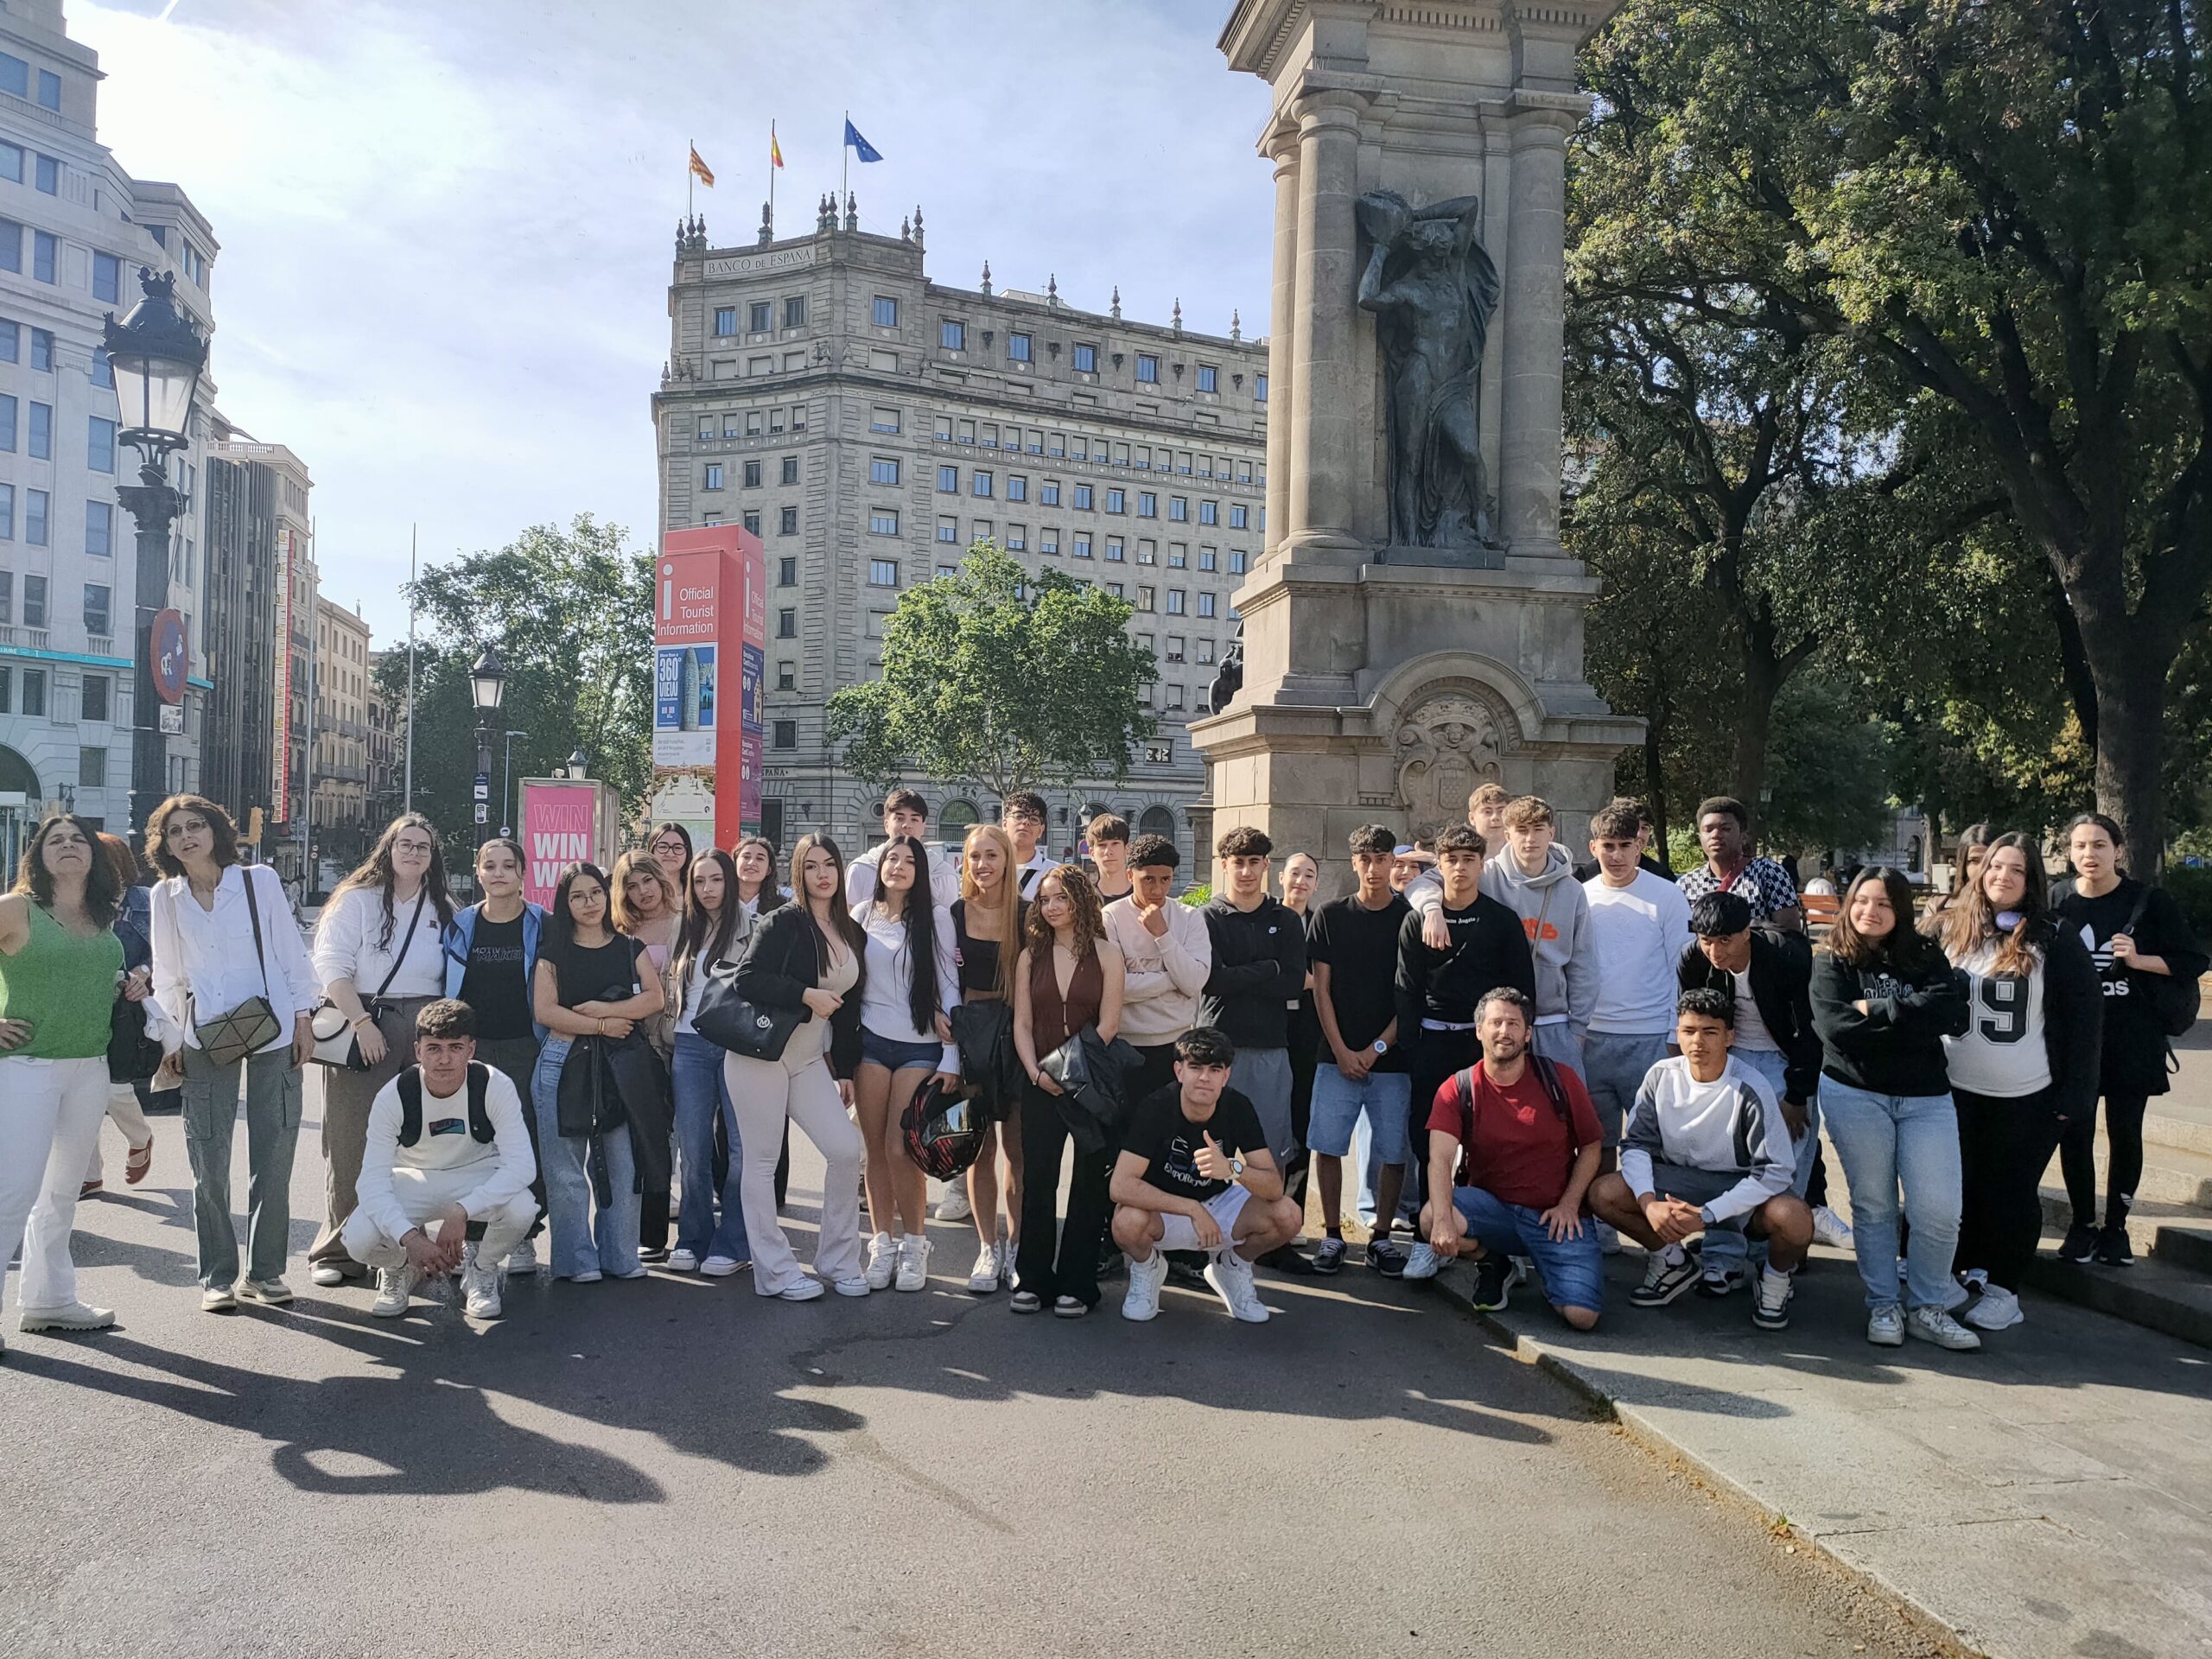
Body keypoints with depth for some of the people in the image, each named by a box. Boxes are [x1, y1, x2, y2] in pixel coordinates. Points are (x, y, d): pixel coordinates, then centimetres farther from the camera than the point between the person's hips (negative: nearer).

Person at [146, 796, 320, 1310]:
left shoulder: (260, 881, 0)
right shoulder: (164, 897, 6)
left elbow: (290, 951, 3)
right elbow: (167, 975, 12)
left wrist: (303, 1017, 0)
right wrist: (172, 1041, 10)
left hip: (273, 1034, -1)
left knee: (273, 1158, 0)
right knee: (210, 1163, 1)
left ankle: (263, 1272, 12)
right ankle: (217, 1277, 12)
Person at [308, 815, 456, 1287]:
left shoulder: (443, 911, 15)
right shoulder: (357, 900, 3)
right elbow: (331, 965, -6)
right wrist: (362, 1023, -14)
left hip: (424, 1030, 3)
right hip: (361, 1028, -3)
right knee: (352, 1144, -2)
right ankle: (339, 1252, 6)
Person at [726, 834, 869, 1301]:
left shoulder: (853, 934, 11)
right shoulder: (782, 922, -8)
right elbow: (746, 979, -17)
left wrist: (845, 1070, 15)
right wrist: (807, 995, -21)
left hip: (810, 1058, 6)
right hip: (760, 1053, -6)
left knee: (845, 1148, -3)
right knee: (762, 1160, 1)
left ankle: (838, 1260, 12)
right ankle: (775, 1272, 10)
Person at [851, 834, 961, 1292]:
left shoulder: (935, 917, 0)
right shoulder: (862, 915, 8)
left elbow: (949, 985, -3)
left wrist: (952, 1058, -8)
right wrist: (840, 1047, 2)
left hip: (920, 1046, -2)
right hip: (870, 1042, 3)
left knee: (902, 1149, -7)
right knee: (875, 1148, 4)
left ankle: (914, 1246, 9)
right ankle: (882, 1245, 15)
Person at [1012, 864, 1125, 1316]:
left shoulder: (1105, 954, 0)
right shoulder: (1031, 956, 9)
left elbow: (1108, 1024, -5)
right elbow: (1022, 1024, 6)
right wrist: (1036, 1073, -8)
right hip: (1041, 1085, 2)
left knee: (1089, 1181, 2)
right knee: (1037, 1180, 0)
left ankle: (1077, 1284, 11)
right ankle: (1033, 1280, 11)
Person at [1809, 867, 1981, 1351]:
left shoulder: (1925, 957, 6)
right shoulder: (1832, 962, 0)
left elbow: (1952, 1013, -12)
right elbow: (1837, 1028, -16)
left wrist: (1876, 1011, -14)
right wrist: (1910, 1019, -11)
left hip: (1926, 1097, 2)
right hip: (1854, 1093, -2)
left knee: (1939, 1211, -4)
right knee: (1873, 1206, 6)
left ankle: (1928, 1308, 15)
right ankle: (1883, 1306, 20)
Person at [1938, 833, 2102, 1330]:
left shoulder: (2054, 938, -6)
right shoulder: (1953, 929, 3)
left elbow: (2085, 1014, -6)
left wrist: (2074, 1092, -10)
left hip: (2028, 1098, -3)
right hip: (1957, 1090, 3)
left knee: (2012, 1192, 6)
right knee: (1961, 1187, 11)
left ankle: (2003, 1290, 18)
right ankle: (1966, 1271, 29)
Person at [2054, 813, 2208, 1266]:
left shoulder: (2149, 901, -2)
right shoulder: (2059, 906, 3)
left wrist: (2139, 960, -15)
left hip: (2132, 1041, -1)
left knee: (2125, 1134, 6)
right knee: (2075, 1135, 1)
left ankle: (2115, 1228, 19)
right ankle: (2082, 1225, 15)